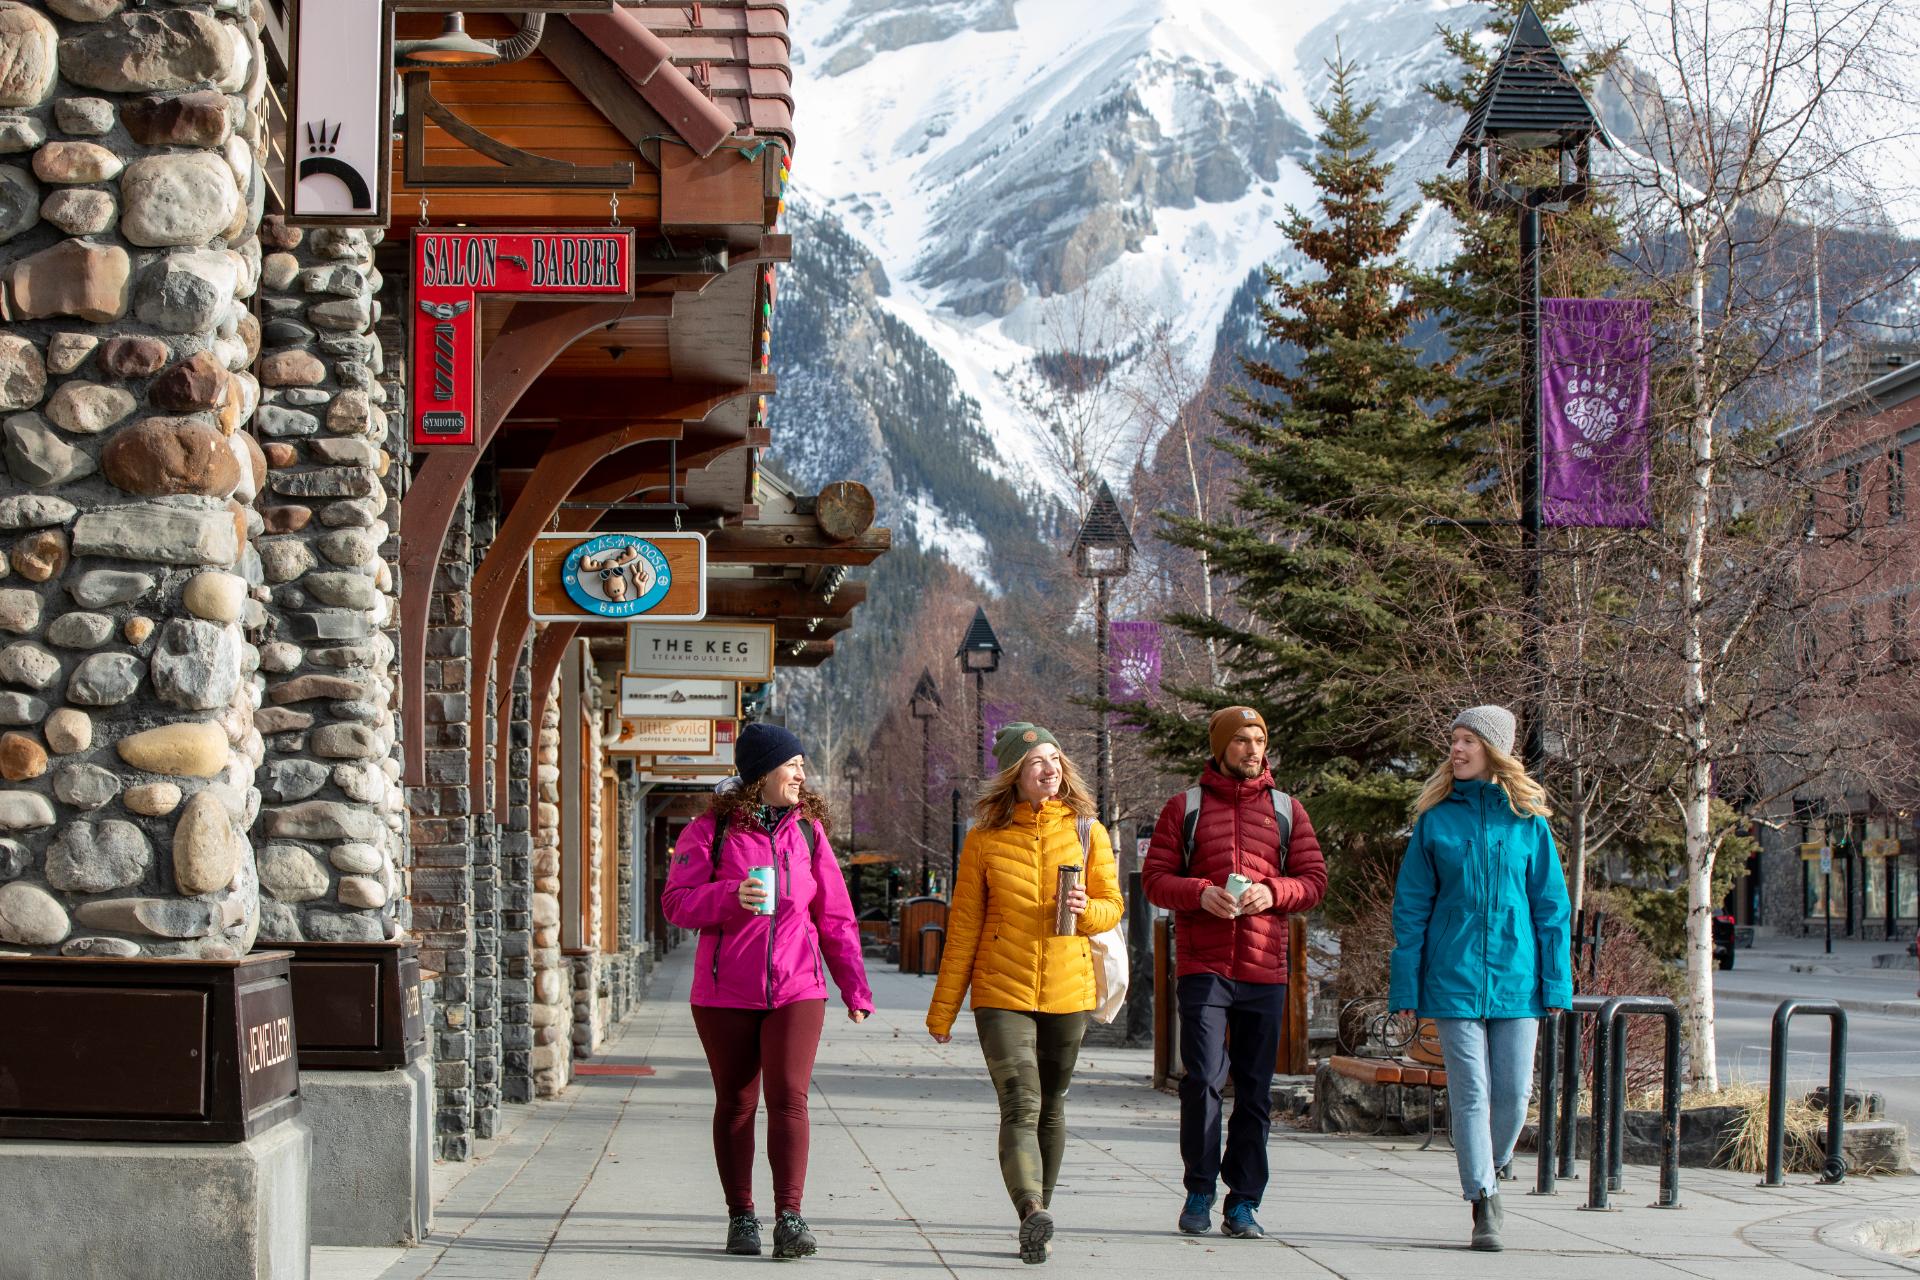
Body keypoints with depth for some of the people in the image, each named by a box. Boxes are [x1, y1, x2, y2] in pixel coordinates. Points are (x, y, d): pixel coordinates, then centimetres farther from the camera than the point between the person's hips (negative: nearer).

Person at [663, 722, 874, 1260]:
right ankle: (741, 1217, 17)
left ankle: (790, 1217, -12)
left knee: (789, 1097, -11)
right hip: (725, 993, -1)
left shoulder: (807, 830, 8)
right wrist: (731, 896, -21)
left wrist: (855, 988, 5)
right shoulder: (710, 830, 0)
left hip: (797, 989, 1)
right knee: (735, 1104, 7)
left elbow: (835, 917, 10)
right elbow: (676, 902, -4)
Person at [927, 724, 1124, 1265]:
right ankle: (1033, 1212, -32)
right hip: (1002, 992, -2)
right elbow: (963, 926, 4)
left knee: (1050, 1109, 10)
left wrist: (1086, 909, -15)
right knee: (1020, 1105, -16)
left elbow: (1112, 906, 10)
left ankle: (1036, 1217, 21)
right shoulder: (985, 839, 0)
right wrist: (943, 1008, 5)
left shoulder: (1087, 832, 4)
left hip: (1068, 992, 2)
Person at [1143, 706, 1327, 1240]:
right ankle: (1200, 1192, 3)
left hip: (1265, 969, 2)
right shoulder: (1186, 807, 7)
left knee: (1255, 1090, 4)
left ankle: (1243, 1202, 11)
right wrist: (1201, 894, -15)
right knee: (1202, 1079, -11)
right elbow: (1154, 877, 3)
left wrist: (1272, 892, -10)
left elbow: (1314, 880, 9)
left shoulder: (1287, 809, 12)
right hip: (1202, 965, -2)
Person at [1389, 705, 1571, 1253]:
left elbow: (1550, 905, 6)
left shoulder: (1527, 820, 4)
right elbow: (1411, 905, 5)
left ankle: (1488, 1174, 27)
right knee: (1471, 1093, -4)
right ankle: (1483, 1206, 0)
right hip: (1454, 977, -1)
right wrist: (1406, 984, 0)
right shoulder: (1436, 818, 3)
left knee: (1514, 1092, 2)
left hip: (1515, 977, 1)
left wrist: (1555, 982, 0)